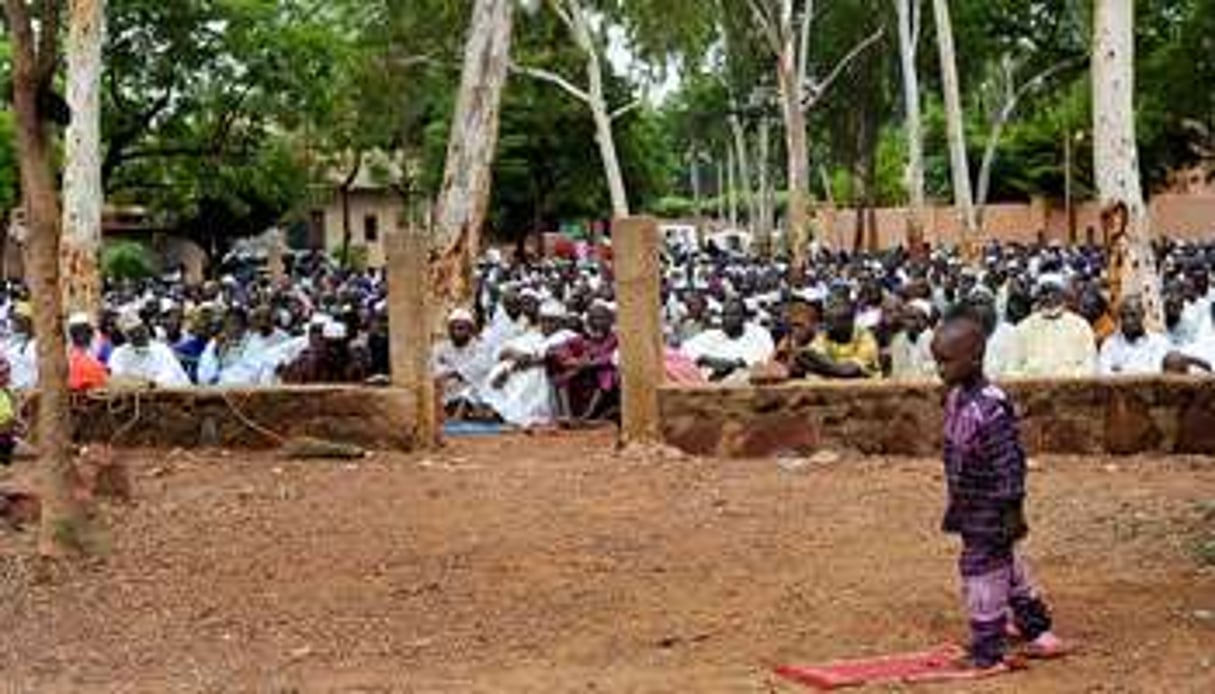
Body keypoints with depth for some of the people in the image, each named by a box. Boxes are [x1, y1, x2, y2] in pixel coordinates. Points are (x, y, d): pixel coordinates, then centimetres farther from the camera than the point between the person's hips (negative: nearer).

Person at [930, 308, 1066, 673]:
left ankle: (988, 653, 8)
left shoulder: (989, 407, -26)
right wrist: (956, 503, 21)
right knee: (1005, 565, 21)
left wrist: (1012, 510, -20)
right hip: (970, 508, 10)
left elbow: (1009, 463, -23)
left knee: (982, 569, -2)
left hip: (989, 511, -10)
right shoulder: (956, 398, 3)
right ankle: (1035, 627, 38)